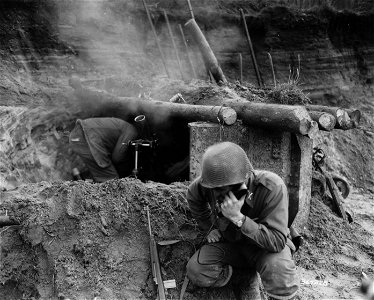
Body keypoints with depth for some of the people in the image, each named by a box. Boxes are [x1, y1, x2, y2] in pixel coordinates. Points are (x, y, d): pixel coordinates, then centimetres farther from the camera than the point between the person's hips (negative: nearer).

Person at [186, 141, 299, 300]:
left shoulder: (272, 188, -33)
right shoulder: (211, 183, -20)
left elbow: (277, 241, -37)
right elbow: (193, 196, 7)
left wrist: (238, 217, -45)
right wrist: (209, 227, 1)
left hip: (265, 245, -4)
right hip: (228, 242, 5)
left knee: (279, 271, -38)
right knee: (196, 271, -19)